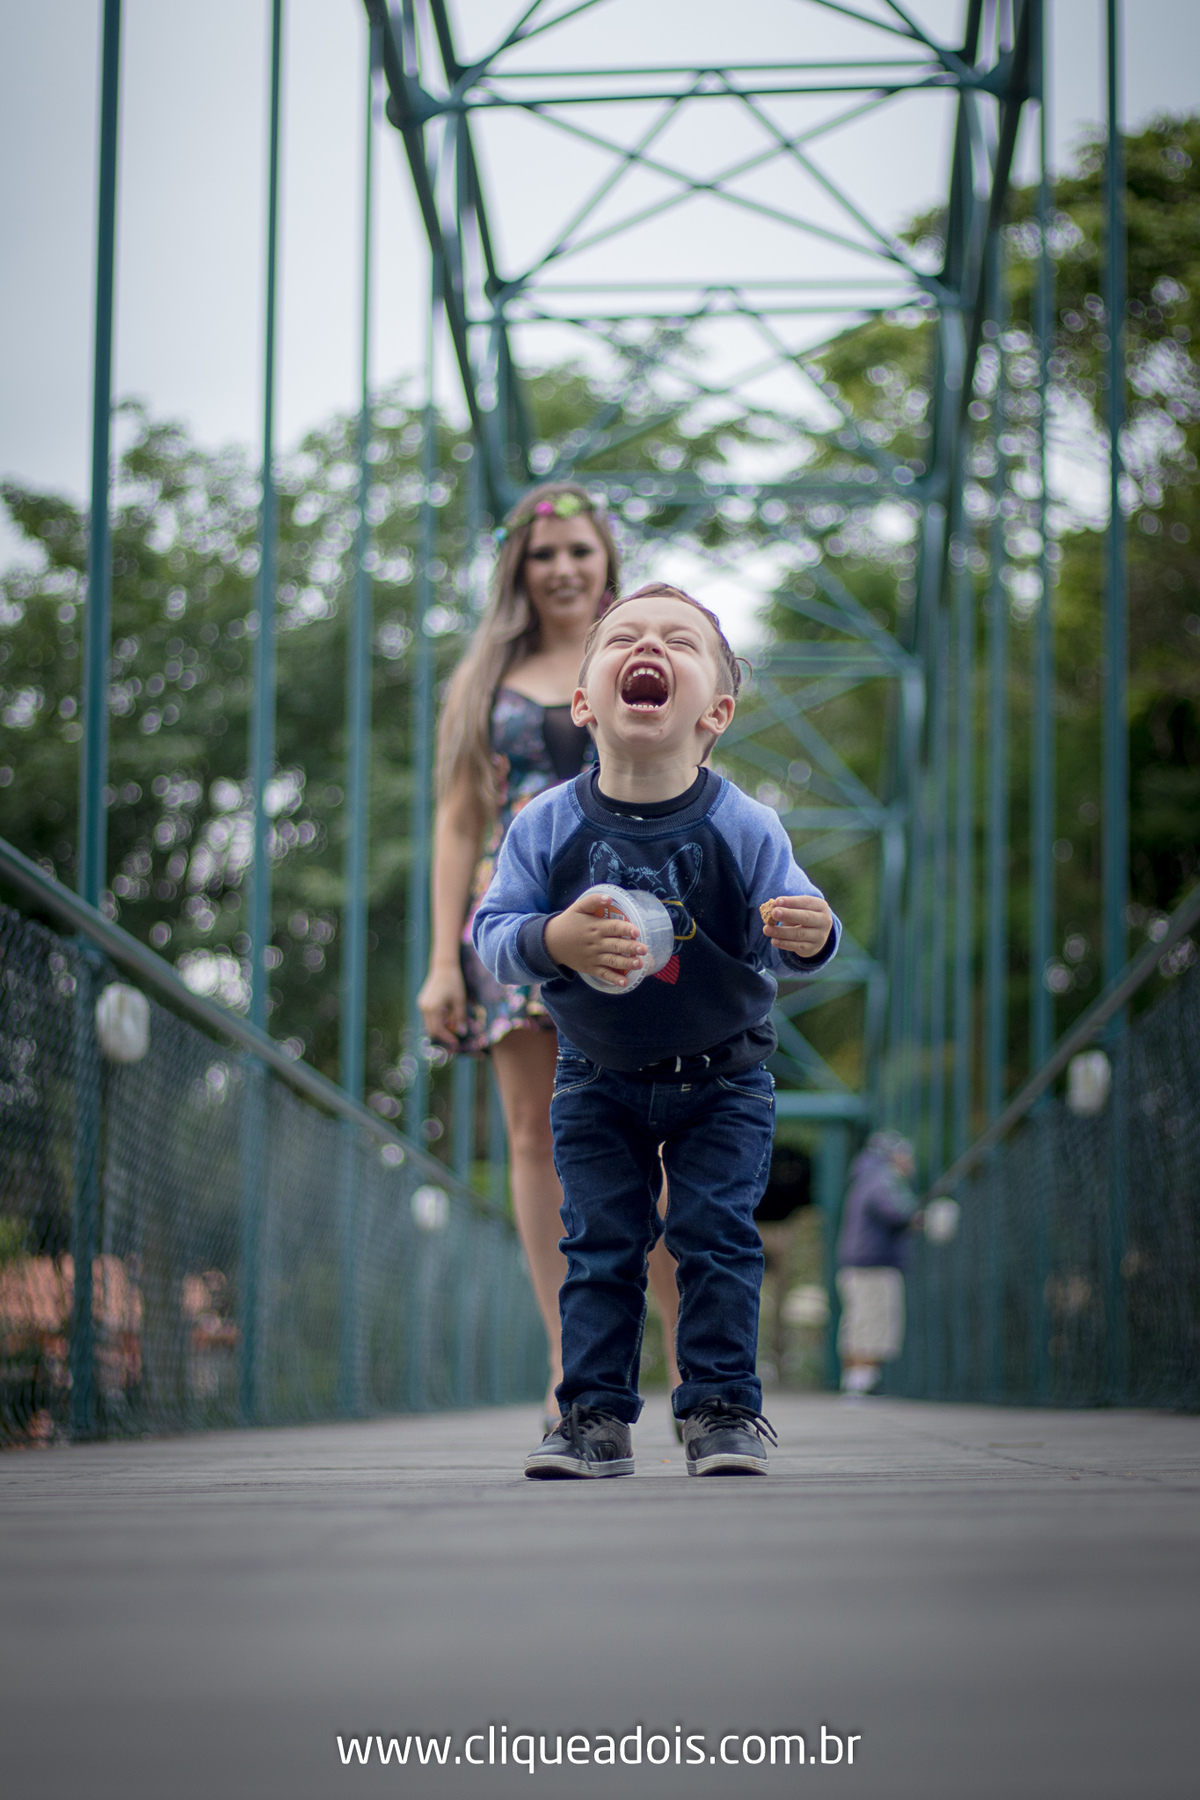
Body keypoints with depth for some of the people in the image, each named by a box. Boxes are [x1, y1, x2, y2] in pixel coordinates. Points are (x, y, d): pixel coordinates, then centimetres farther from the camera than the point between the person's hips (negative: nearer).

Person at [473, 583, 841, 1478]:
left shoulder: (744, 826, -17)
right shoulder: (546, 826, -14)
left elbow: (787, 923, -16)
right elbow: (492, 929, -13)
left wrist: (808, 935, -40)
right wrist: (554, 941, -34)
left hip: (721, 1077, -1)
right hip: (597, 1079, 1)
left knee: (714, 1234, -4)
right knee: (600, 1242, 3)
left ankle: (722, 1406, 8)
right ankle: (597, 1415, 10)